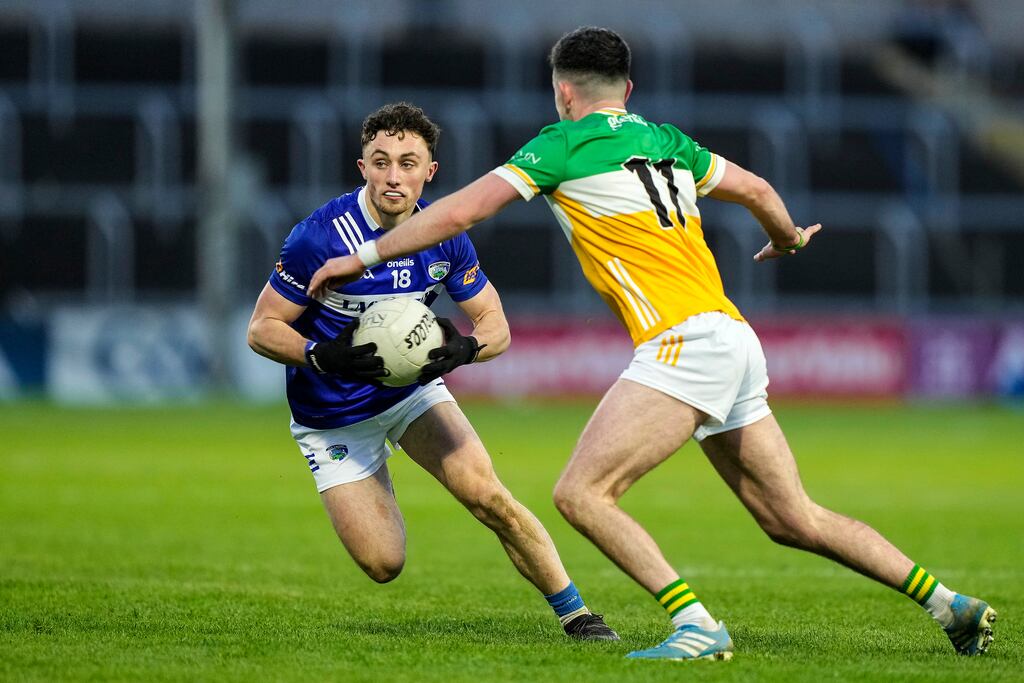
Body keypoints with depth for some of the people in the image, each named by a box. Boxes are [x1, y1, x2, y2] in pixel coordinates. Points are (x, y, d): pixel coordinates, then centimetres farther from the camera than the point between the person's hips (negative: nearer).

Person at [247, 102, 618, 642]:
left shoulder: (444, 236, -10)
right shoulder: (320, 237, -24)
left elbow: (496, 325, -2)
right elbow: (262, 329, -17)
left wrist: (465, 347, -25)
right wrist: (323, 356, -35)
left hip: (413, 389, 3)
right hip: (334, 419, -3)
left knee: (489, 498, -17)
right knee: (383, 564, -9)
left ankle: (575, 614, -1)